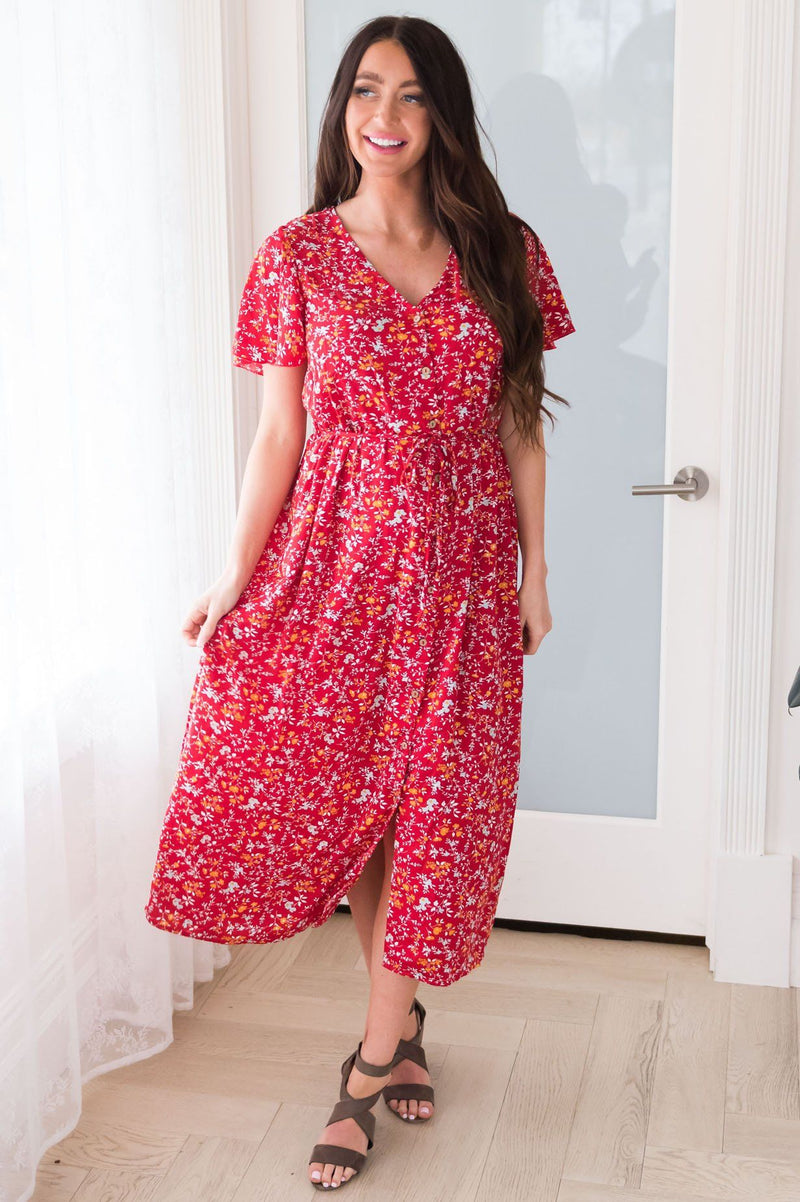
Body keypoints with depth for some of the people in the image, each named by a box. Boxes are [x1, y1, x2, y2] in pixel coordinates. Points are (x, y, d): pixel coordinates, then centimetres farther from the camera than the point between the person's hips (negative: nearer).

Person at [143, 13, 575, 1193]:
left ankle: (372, 1059, 18)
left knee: (432, 800, 4)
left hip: (461, 559, 1)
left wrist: (535, 573, 4)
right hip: (336, 554, -1)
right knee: (349, 786, 4)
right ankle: (401, 1023, 27)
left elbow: (520, 430, 5)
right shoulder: (299, 256, 0)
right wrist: (235, 575, -6)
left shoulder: (501, 252, 3)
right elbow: (278, 435, -1)